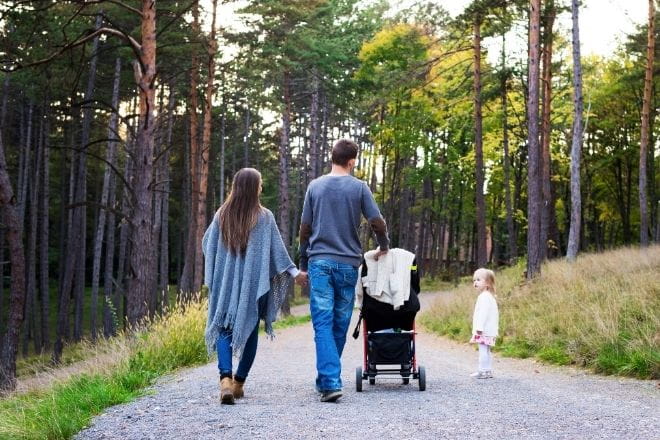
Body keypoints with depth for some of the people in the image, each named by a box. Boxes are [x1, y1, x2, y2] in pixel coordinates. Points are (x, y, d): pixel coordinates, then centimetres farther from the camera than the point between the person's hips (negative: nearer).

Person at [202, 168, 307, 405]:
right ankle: (239, 382, 12)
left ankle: (225, 378, -20)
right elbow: (277, 249, -3)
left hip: (225, 282, 2)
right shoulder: (264, 217, -6)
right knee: (250, 329, 10)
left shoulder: (222, 215, 2)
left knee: (224, 327, 1)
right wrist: (294, 272, 6)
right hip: (254, 283, -1)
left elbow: (207, 244, 10)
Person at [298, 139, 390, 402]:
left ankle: (330, 382, -18)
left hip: (319, 262, 1)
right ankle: (325, 379, 19)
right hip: (348, 262, 0)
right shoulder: (359, 187, 1)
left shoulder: (315, 186, 7)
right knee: (340, 324, 10)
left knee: (323, 324, -5)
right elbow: (378, 223, -2)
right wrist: (384, 247, 17)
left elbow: (305, 228, 9)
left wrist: (303, 264, 17)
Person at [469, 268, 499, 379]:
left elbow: (483, 313, -23)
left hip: (484, 331, -11)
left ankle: (483, 371, -5)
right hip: (489, 331, 11)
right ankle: (488, 371, 20)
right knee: (486, 351, 15)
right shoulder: (489, 296, 17)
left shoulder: (484, 297, -16)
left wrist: (479, 328, -24)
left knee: (483, 350, -7)